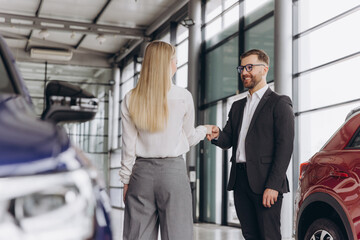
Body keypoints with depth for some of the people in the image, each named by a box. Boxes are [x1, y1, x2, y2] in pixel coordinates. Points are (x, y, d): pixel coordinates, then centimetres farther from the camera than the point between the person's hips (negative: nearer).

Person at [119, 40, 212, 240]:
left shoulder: (131, 100, 1)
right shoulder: (183, 97, -4)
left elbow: (129, 145, 3)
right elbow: (188, 139, 8)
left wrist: (126, 180, 12)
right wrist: (204, 130, 29)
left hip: (141, 172, 2)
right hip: (173, 171, -2)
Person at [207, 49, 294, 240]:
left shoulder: (279, 103, 0)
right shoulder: (237, 106, 22)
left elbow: (285, 147, -9)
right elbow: (228, 140, 16)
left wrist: (273, 185, -17)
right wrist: (217, 136, -9)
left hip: (264, 181, -6)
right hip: (239, 180, 6)